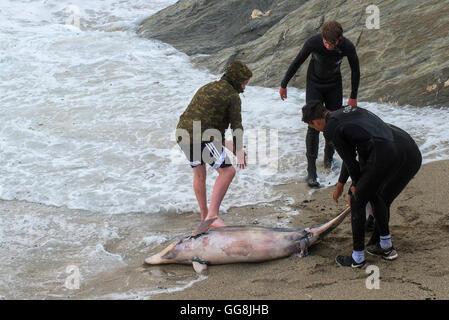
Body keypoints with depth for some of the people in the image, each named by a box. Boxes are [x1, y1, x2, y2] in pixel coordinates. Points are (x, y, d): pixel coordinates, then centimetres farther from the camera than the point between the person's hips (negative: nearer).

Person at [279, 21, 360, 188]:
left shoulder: (348, 47, -24)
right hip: (314, 85, -2)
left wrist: (353, 97, 3)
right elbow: (297, 62, -10)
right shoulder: (313, 42, -27)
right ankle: (311, 172, -12)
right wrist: (283, 85, -1)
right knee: (314, 126, -12)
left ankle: (328, 157, 31)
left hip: (334, 86, 2)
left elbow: (355, 70, -5)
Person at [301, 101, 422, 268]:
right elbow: (350, 152, 42)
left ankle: (358, 257, 21)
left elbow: (350, 160, 11)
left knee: (358, 202, 13)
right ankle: (385, 246, 41)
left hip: (386, 155, -8)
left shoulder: (330, 129, 6)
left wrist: (356, 184, 31)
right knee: (379, 198, 29)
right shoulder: (349, 110, 31)